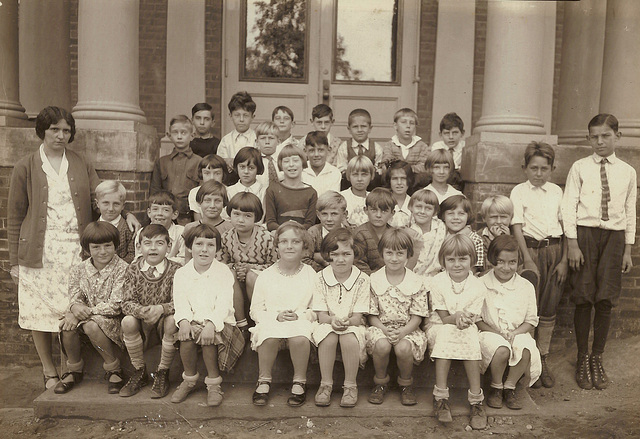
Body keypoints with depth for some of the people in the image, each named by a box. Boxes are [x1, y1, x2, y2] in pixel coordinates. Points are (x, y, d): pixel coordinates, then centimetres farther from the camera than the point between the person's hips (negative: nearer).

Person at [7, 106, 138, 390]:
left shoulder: (82, 165, 11)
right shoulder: (26, 167, 4)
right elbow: (15, 216, 5)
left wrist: (125, 213, -14)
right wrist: (15, 260, 2)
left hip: (75, 247, 1)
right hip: (39, 251, -1)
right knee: (40, 309, 4)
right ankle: (50, 371, 20)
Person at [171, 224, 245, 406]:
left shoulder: (224, 272, -1)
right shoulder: (181, 273, 7)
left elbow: (223, 304, -12)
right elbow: (180, 302, -3)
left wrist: (211, 324, -29)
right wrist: (184, 321, -25)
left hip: (218, 322, -2)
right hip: (193, 321, 2)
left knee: (208, 337, -31)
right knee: (186, 336, -28)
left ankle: (214, 383, -10)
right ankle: (189, 379, -2)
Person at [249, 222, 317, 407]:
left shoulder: (312, 275, 11)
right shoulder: (266, 275, 11)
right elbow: (255, 310, 8)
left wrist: (300, 316, -13)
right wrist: (277, 316, -11)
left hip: (301, 322, 0)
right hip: (270, 322, 1)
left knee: (300, 337, -36)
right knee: (269, 335, -35)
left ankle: (300, 382, -12)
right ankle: (264, 381, -13)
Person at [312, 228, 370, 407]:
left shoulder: (362, 280, -6)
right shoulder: (321, 278, -3)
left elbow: (358, 317, -8)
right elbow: (321, 315, -5)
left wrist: (347, 322, -31)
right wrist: (333, 320, -27)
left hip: (353, 326, -1)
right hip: (327, 324, 1)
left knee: (349, 338, -33)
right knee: (328, 336, -32)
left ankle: (350, 386, -12)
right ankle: (326, 384, -15)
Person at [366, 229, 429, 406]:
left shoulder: (416, 283, 0)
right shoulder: (374, 280, 1)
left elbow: (417, 316, -2)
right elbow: (372, 315, 1)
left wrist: (403, 331, -19)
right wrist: (385, 330, -17)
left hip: (407, 329, 0)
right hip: (381, 327, 0)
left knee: (403, 348, -31)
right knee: (382, 345, -32)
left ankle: (406, 385, 2)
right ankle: (380, 383, 0)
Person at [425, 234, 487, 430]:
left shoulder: (478, 286, -7)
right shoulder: (437, 282, -9)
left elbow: (470, 319, -9)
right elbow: (443, 318, -10)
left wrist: (464, 320, -34)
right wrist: (458, 316, -31)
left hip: (466, 330, 1)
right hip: (439, 328, -1)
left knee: (470, 338, -33)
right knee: (446, 332, -35)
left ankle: (476, 400, -25)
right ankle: (440, 396, -32)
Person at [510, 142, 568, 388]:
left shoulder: (556, 191, 12)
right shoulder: (519, 191, 1)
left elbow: (565, 226, 9)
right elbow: (517, 227, -6)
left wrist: (564, 259, 0)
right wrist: (528, 260, -14)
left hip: (555, 250, 3)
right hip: (531, 249, -3)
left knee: (549, 310, 6)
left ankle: (543, 360, 17)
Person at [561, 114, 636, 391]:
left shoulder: (628, 172, 9)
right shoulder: (580, 168, 3)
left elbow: (630, 213, 11)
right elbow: (569, 206, -1)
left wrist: (628, 250, 7)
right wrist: (572, 244, -7)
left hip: (614, 236, 2)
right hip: (585, 233, -2)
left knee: (606, 300, 2)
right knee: (583, 299, 1)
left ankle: (597, 358, 18)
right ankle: (583, 359, 15)